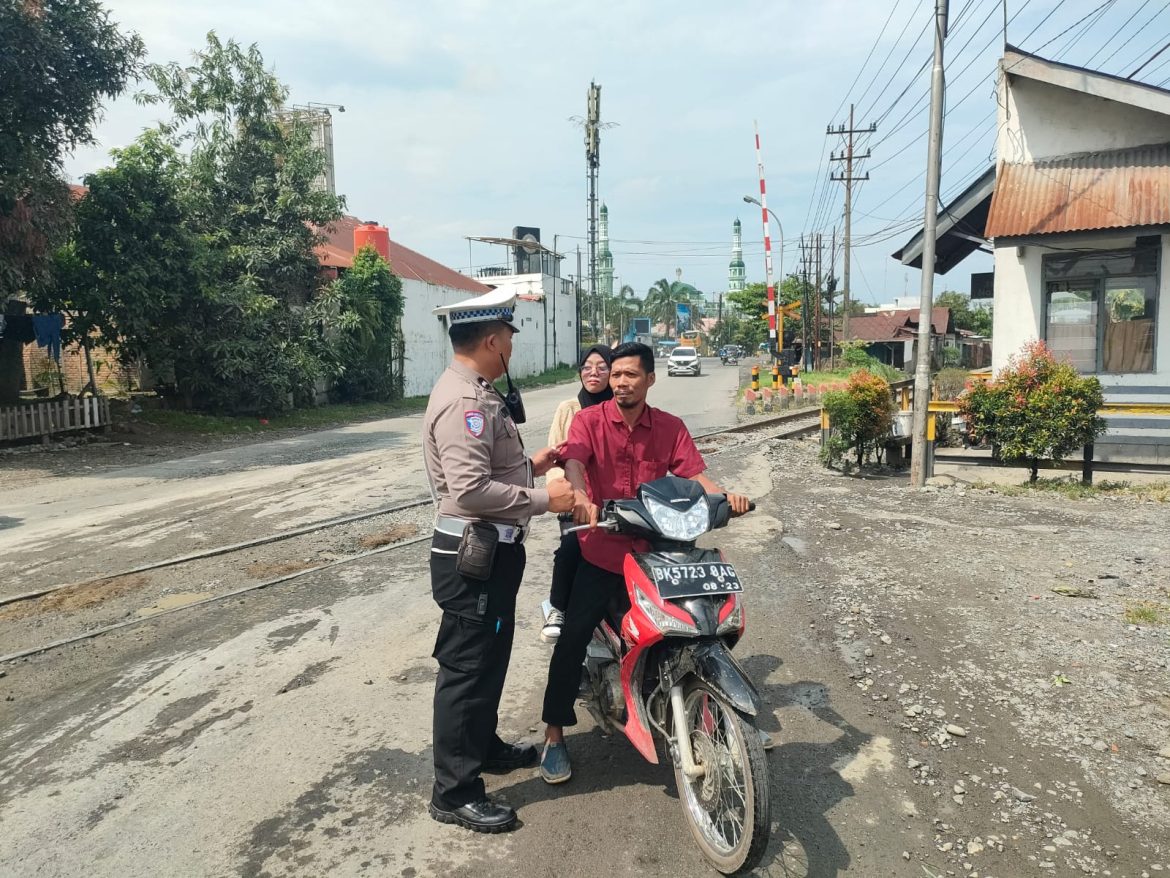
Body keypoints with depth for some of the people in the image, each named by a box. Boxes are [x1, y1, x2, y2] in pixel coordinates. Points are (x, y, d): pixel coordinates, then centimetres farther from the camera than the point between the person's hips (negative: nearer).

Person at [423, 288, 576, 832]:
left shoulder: (476, 393, 13)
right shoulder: (464, 402, -22)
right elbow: (471, 489, -30)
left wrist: (530, 465, 11)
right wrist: (543, 499, -23)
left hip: (491, 549, 11)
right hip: (473, 555, -11)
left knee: (490, 657, 23)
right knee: (467, 668, 0)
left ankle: (484, 747, 41)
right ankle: (455, 793, 13)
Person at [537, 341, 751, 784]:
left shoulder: (670, 428, 5)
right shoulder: (589, 420, -4)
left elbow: (694, 473, -4)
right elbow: (573, 459, -22)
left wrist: (724, 496, -25)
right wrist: (581, 496, -44)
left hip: (653, 550, 3)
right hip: (600, 551, -2)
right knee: (573, 639, -5)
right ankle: (554, 735, 10)